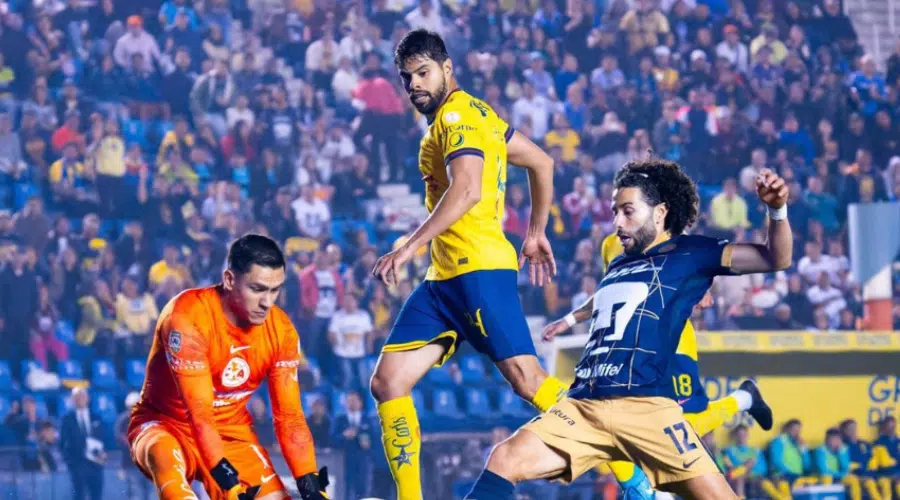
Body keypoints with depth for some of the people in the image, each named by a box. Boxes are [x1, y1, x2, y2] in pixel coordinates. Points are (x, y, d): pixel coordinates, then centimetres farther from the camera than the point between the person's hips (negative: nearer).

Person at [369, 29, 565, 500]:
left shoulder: (458, 114, -9)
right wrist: (537, 231, 29)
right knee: (387, 381, 2)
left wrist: (411, 245, -28)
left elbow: (467, 190, -25)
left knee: (527, 380, -13)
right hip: (444, 277, 10)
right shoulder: (475, 114, 20)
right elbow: (542, 163, 26)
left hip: (478, 269, -10)